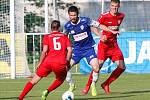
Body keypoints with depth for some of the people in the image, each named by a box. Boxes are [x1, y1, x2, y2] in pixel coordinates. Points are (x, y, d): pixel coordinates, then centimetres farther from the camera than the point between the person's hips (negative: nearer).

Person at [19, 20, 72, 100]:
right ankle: (47, 91, 9)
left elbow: (44, 51, 0)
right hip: (60, 63, 0)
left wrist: (40, 63, 7)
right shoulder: (65, 37, 17)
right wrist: (67, 63, 15)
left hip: (48, 61, 0)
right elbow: (69, 50, 7)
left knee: (34, 81, 11)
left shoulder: (47, 37, 13)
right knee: (61, 79, 30)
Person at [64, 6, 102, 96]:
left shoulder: (85, 21, -14)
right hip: (76, 50, 2)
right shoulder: (67, 26, -7)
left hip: (88, 48, -2)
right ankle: (71, 85, 9)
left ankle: (93, 85, 7)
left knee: (96, 68, -20)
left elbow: (99, 26, -8)